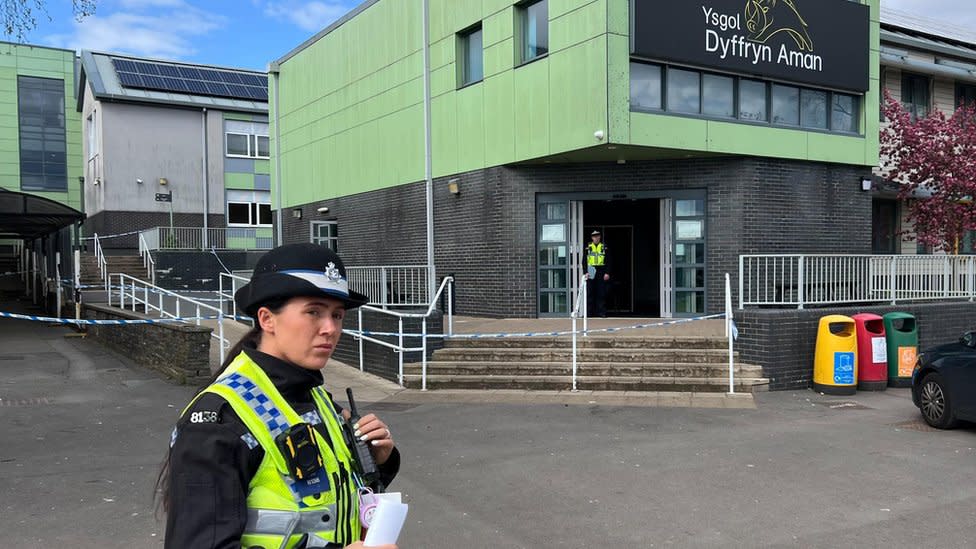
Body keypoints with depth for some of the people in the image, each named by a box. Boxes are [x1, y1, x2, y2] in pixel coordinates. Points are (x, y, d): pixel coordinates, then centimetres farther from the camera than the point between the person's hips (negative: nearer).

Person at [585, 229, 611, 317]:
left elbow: (608, 261, 5)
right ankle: (589, 312, 6)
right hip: (590, 273, 0)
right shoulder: (588, 248, 7)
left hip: (601, 273, 0)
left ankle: (602, 312, 4)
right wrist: (586, 272, -7)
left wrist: (607, 273, -4)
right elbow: (584, 261, 5)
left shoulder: (604, 247, 7)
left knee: (602, 293, 0)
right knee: (590, 293, 1)